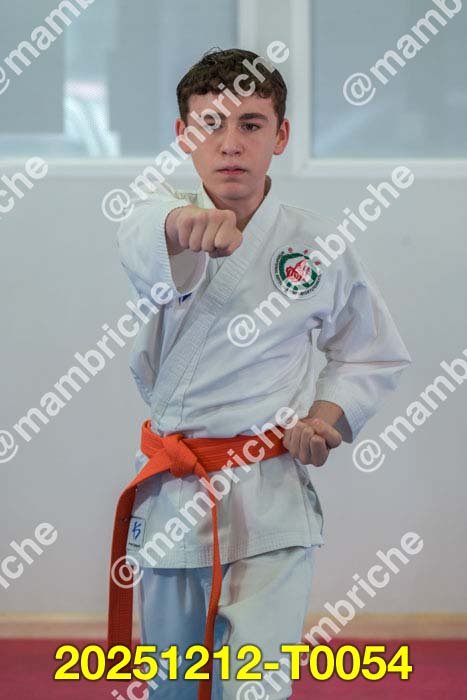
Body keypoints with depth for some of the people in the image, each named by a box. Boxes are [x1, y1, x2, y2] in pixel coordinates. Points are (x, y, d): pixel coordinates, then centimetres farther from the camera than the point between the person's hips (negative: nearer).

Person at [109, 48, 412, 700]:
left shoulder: (319, 244, -1)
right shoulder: (159, 214, -3)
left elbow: (374, 355, 15)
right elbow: (143, 243, -31)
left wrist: (329, 412, -5)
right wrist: (184, 224, -54)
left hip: (269, 503, -1)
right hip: (170, 496, 2)